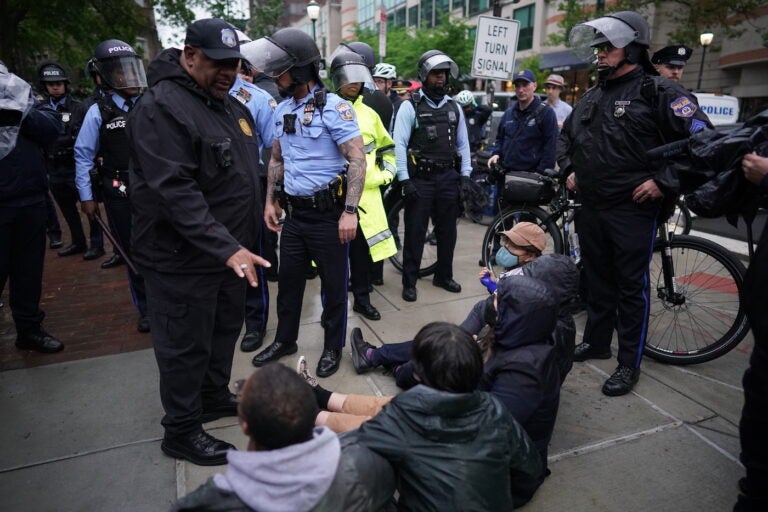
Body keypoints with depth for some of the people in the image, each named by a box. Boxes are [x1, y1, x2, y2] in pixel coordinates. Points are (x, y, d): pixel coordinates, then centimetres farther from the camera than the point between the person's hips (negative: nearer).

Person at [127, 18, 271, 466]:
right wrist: (226, 247, -33)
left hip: (232, 252, 9)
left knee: (225, 331, 21)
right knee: (186, 345, 5)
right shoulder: (162, 108, -18)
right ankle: (181, 431, 24)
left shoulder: (232, 106, 11)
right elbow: (175, 191, -27)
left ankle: (215, 396, 43)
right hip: (183, 259, -8)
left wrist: (241, 244, 16)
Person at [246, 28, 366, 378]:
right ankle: (285, 340, 35)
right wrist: (270, 201, 14)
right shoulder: (281, 110, 11)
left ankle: (333, 347, 25)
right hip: (294, 213, 7)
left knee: (333, 284, 7)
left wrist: (350, 211, -22)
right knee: (288, 280, 16)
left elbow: (357, 160, -16)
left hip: (328, 215, -6)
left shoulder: (334, 107, -11)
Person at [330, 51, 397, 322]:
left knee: (362, 248, 10)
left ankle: (362, 299, 25)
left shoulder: (368, 113, 14)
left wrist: (386, 172, 13)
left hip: (366, 192, 4)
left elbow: (386, 146, 24)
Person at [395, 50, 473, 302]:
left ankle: (444, 276, 29)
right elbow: (399, 144, -10)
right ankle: (409, 282, 12)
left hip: (448, 177, 5)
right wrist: (405, 180, -16)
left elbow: (463, 143, 13)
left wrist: (465, 175, 6)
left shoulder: (454, 107, 10)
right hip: (419, 178, -4)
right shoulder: (410, 106, -4)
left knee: (447, 230, 12)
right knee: (415, 232, 1)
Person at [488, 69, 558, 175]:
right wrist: (496, 154, 6)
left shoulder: (546, 113, -5)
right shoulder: (509, 111, 14)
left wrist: (541, 174, -18)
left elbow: (550, 147, -10)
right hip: (506, 173, 6)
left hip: (531, 176, -6)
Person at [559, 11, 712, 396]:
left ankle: (629, 363, 14)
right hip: (589, 207, 7)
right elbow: (566, 136, 27)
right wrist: (569, 169, 15)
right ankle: (596, 341, 33)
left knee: (631, 285, 2)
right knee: (596, 278, 16)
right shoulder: (592, 96, 12)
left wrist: (664, 181, -16)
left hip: (633, 209, -6)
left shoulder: (658, 92, -9)